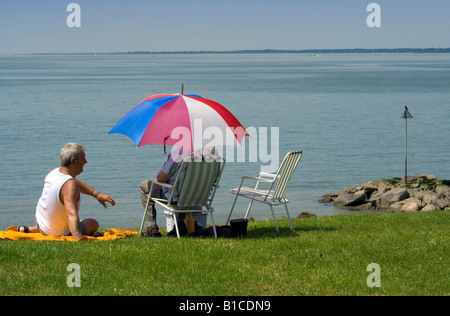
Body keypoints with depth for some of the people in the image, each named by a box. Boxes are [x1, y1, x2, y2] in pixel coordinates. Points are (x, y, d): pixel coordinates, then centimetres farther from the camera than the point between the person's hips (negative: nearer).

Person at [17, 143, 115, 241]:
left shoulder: (54, 172, -8)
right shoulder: (70, 185, -35)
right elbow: (72, 215, -47)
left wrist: (97, 194, 6)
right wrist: (79, 240, -57)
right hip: (60, 233, -7)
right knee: (94, 224, 17)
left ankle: (27, 229, 30)